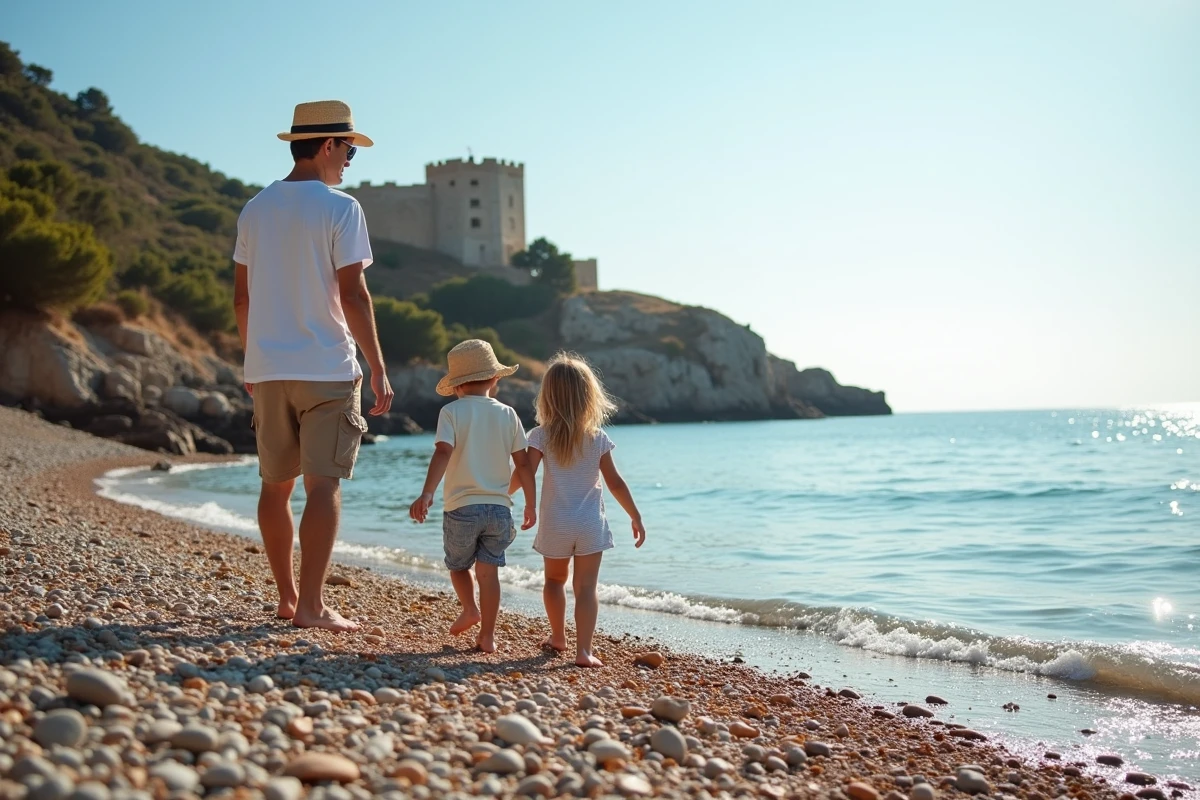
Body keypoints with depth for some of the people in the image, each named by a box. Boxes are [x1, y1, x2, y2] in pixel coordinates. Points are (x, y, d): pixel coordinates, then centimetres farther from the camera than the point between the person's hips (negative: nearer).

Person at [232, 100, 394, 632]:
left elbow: (241, 296, 12)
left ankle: (287, 597, 21)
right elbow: (351, 294, -12)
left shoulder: (255, 210, 10)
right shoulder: (339, 208, -7)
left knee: (275, 484, 12)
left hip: (267, 369, 6)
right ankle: (310, 604, -8)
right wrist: (378, 368, -8)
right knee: (324, 485, -5)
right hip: (326, 368, -6)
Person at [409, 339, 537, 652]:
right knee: (489, 571, 4)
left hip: (462, 507, -2)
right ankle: (487, 635, 3)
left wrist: (427, 493, -24)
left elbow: (443, 453, -17)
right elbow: (523, 464, 6)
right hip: (499, 507, 2)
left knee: (458, 564, 22)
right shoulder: (507, 414, 7)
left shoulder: (452, 411, -1)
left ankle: (470, 610, 15)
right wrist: (531, 505, 15)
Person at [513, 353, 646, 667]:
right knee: (586, 587, -1)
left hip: (555, 525, 1)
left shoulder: (542, 435, -7)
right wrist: (636, 517, 8)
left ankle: (558, 636, 35)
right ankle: (584, 650, -10)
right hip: (590, 525, 0)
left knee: (555, 580, 22)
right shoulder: (598, 438, -3)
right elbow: (615, 482, -2)